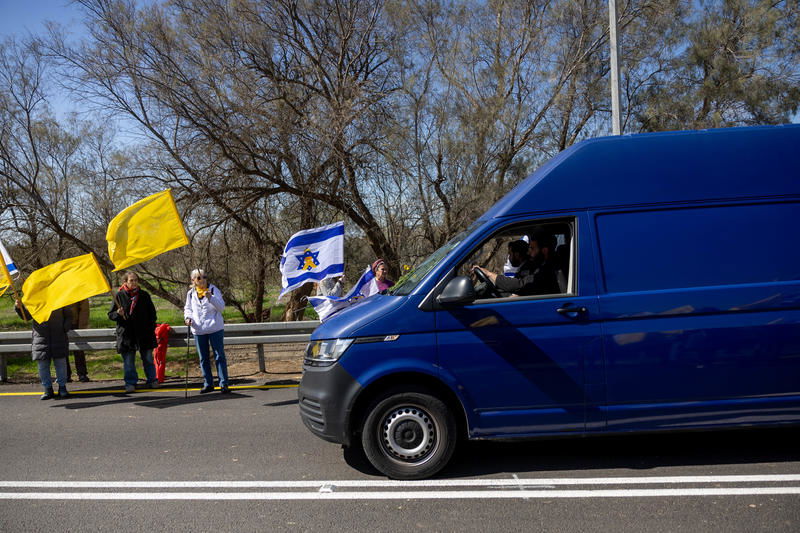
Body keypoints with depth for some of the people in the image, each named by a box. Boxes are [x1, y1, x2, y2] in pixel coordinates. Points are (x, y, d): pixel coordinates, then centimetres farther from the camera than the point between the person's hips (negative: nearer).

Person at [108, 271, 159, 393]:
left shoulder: (144, 295, 6)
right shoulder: (119, 296, 0)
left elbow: (152, 313, 15)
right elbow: (110, 315, 4)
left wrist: (151, 327, 6)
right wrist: (118, 314, -18)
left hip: (144, 333, 2)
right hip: (126, 334, -1)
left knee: (148, 359, 8)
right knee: (128, 361, 3)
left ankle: (152, 381, 19)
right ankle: (130, 383, 13)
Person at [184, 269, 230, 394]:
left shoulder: (213, 290, -4)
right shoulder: (191, 294, 6)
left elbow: (221, 306, -13)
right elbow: (188, 308, 18)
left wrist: (210, 297, -27)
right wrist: (187, 317, -2)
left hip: (215, 328, -4)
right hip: (198, 330, 4)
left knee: (219, 356, -2)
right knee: (203, 359, 11)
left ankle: (224, 384, 1)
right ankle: (208, 384, 22)